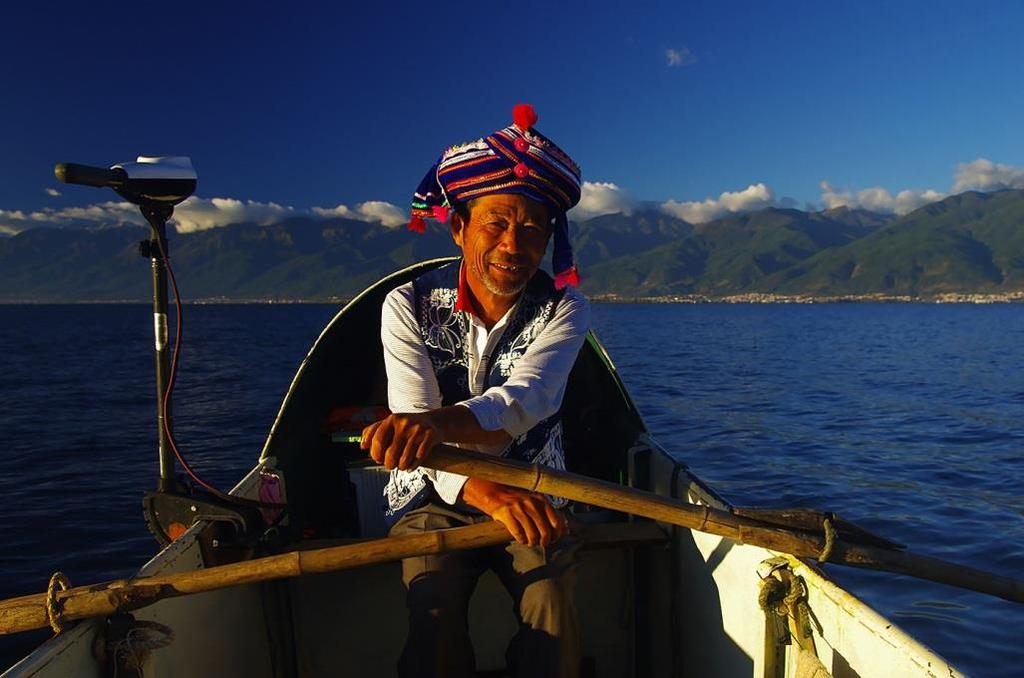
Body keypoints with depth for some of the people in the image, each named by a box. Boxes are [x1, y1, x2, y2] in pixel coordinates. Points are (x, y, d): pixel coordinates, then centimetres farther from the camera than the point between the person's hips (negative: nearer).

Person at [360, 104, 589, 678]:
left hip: (532, 495, 1)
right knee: (434, 608, -27)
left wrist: (439, 423, -50)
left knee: (553, 602, -27)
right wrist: (484, 492, -38)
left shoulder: (565, 309, -7)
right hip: (436, 499, 0)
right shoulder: (409, 306, -7)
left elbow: (524, 400, -27)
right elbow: (414, 427, -18)